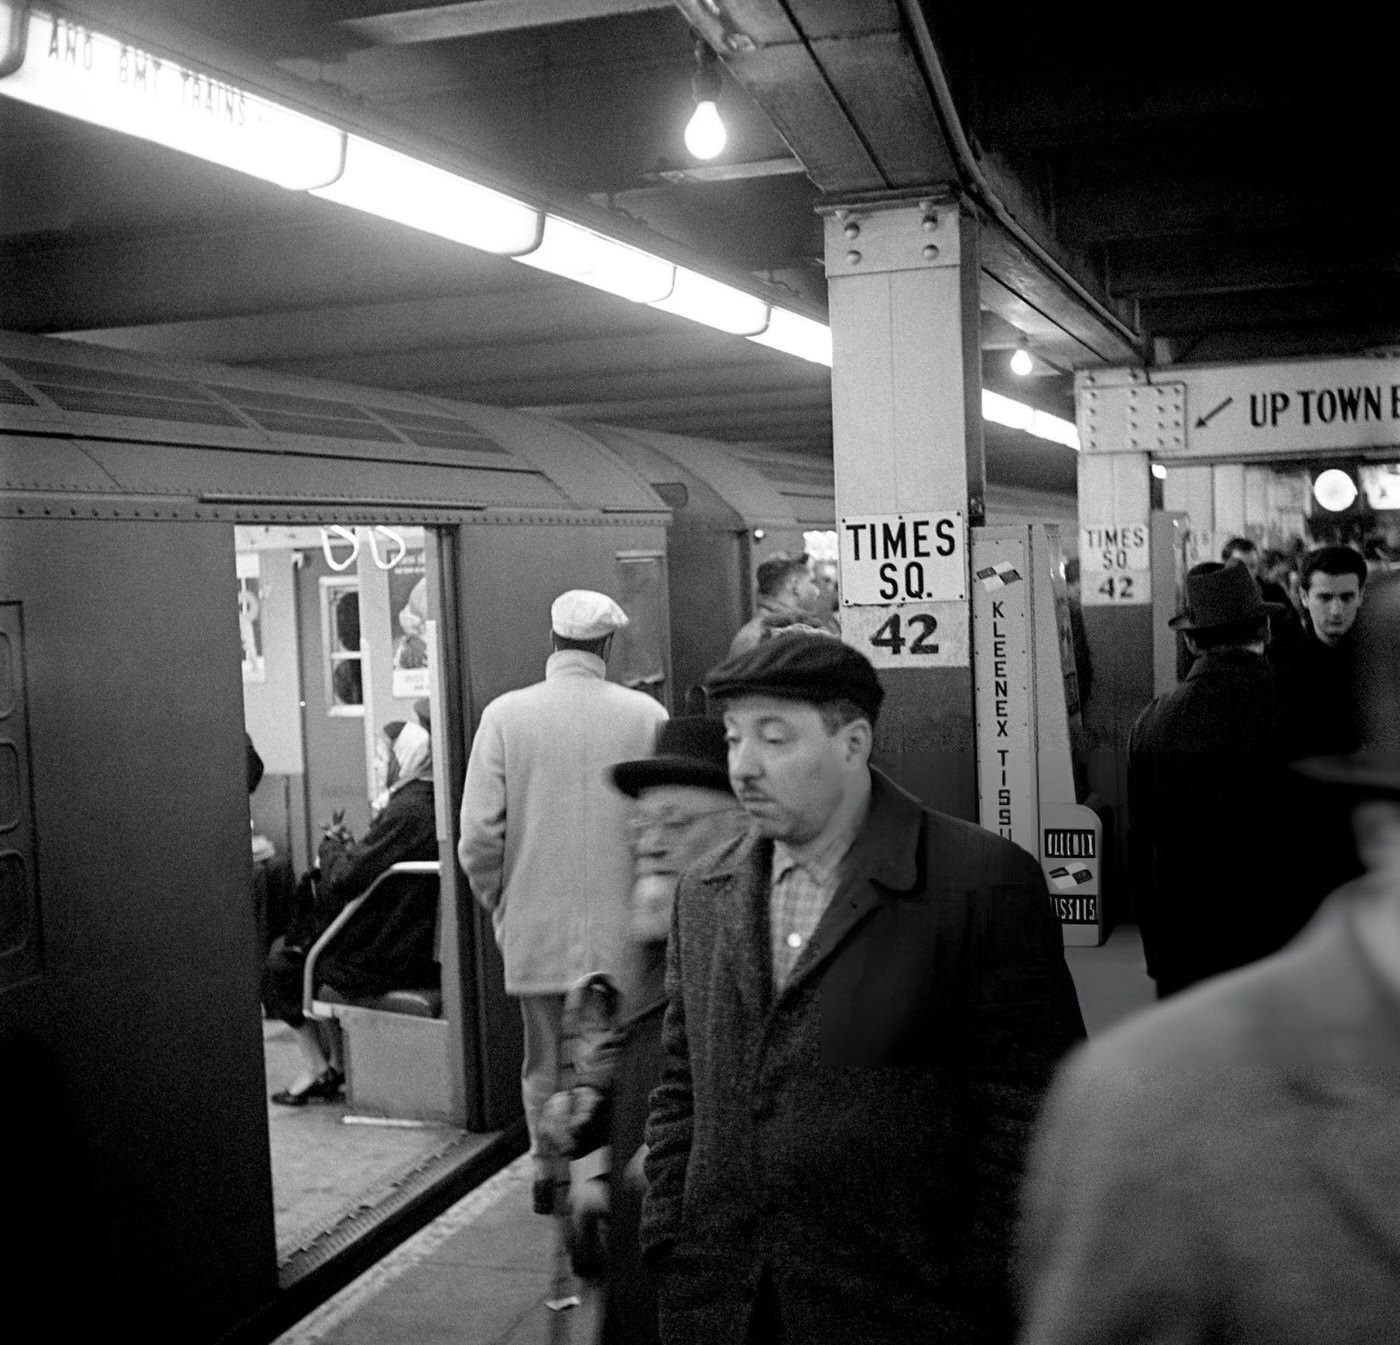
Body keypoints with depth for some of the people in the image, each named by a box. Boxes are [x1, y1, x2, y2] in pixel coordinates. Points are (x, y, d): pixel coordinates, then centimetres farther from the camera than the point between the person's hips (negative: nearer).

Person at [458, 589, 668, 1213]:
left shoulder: (505, 715, -5)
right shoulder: (647, 715, -6)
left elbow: (479, 834, -7)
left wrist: (499, 903, 9)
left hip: (535, 927, 1)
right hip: (623, 928, -1)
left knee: (545, 1061, 15)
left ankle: (549, 1174, 24)